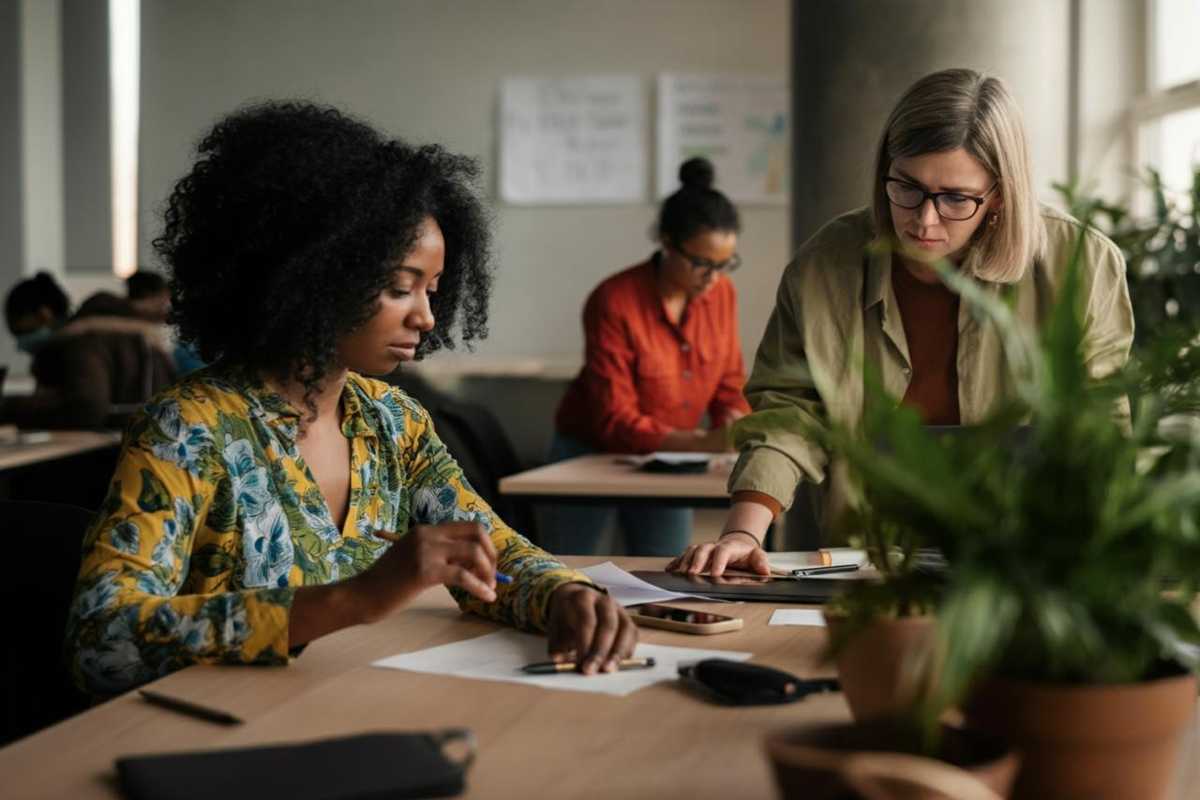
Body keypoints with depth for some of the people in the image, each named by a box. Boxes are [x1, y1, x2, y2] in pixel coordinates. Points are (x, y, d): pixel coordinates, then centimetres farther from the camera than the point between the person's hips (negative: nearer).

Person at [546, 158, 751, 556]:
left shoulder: (722, 294, -7)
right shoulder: (613, 302, -23)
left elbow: (730, 387, 1)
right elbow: (615, 421, -24)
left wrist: (736, 430, -22)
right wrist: (702, 442, -35)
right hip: (591, 453, -4)